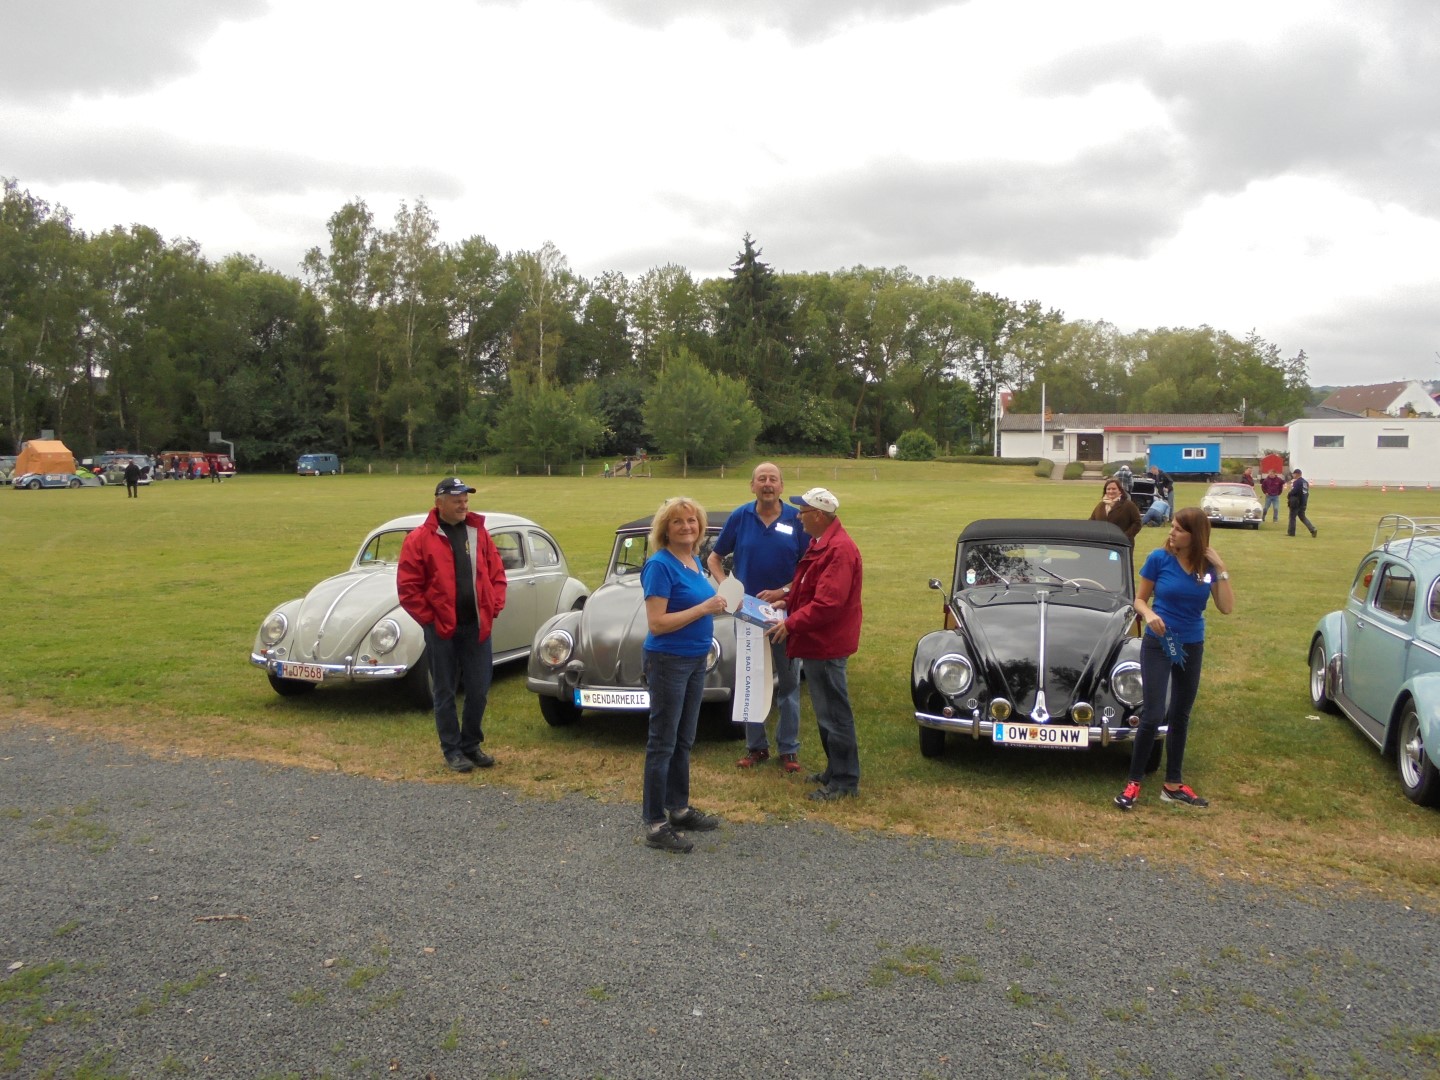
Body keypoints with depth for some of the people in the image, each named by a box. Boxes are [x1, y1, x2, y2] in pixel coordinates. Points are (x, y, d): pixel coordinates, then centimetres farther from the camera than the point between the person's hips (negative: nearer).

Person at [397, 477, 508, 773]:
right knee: (445, 693, 7)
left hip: (477, 627, 4)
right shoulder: (419, 539, -5)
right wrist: (428, 619, -9)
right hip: (441, 629, -3)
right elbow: (408, 587, -7)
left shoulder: (479, 533, 7)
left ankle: (472, 745, 25)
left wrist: (494, 609, 1)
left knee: (479, 690, 8)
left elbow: (497, 575, 11)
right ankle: (452, 750, 18)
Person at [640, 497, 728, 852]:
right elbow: (656, 623, -22)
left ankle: (679, 808, 30)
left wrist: (721, 603, 3)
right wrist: (704, 608, -23)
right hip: (668, 661, -8)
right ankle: (655, 824, 7)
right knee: (662, 743, -1)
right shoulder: (660, 565, -17)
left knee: (684, 740, 17)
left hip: (696, 660, 8)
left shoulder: (694, 561, 8)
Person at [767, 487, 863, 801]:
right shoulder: (820, 543, 13)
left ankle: (845, 780, 8)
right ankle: (835, 771, 29)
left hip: (826, 645, -10)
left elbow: (827, 603, -26)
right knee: (827, 711, 18)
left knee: (833, 713, -2)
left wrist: (791, 624, -22)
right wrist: (787, 601, 8)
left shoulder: (839, 549, -21)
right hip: (816, 643, 10)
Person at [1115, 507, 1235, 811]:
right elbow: (1140, 599, -4)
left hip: (1192, 647, 4)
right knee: (1153, 715, -9)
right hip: (1158, 644, -4)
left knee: (1180, 715, 13)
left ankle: (1173, 785, 23)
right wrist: (1148, 614, -25)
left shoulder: (1208, 565, -3)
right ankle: (1133, 783, 3)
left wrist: (1221, 569, -15)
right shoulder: (1159, 558, -11)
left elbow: (1226, 608, -8)